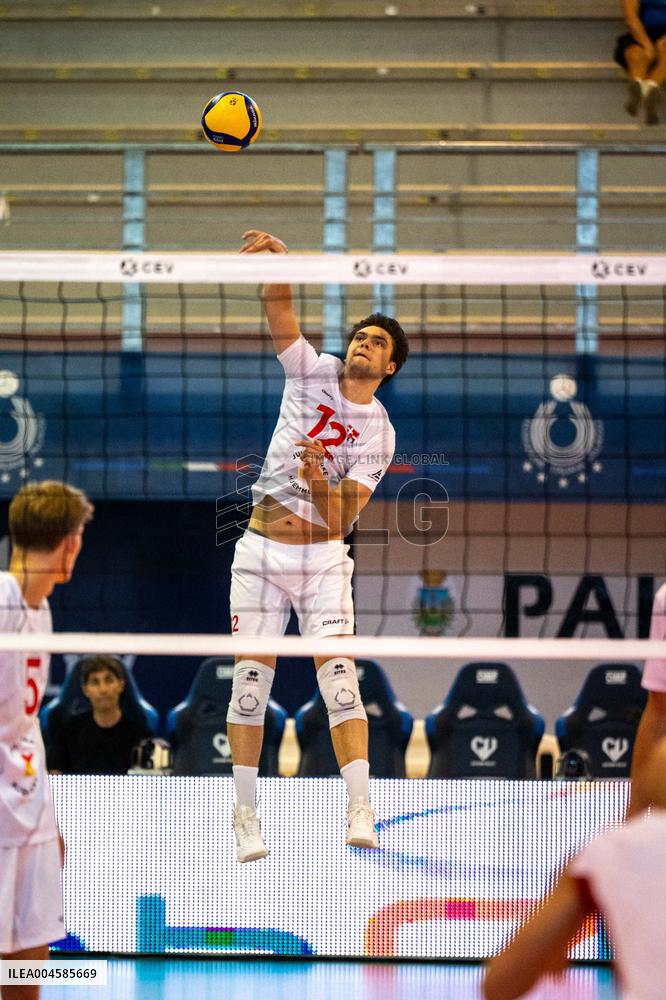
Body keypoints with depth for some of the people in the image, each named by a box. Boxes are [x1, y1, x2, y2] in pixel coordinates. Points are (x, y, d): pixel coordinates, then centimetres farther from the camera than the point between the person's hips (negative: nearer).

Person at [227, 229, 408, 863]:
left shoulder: (379, 433, -2)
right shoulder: (312, 371, 3)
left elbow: (342, 519, -9)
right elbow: (279, 309, -10)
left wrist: (318, 481, -29)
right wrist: (275, 259, -30)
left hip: (322, 559, -1)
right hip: (261, 551, 1)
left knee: (339, 676, -13)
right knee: (252, 679, -3)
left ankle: (359, 810, -17)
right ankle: (246, 817, 2)